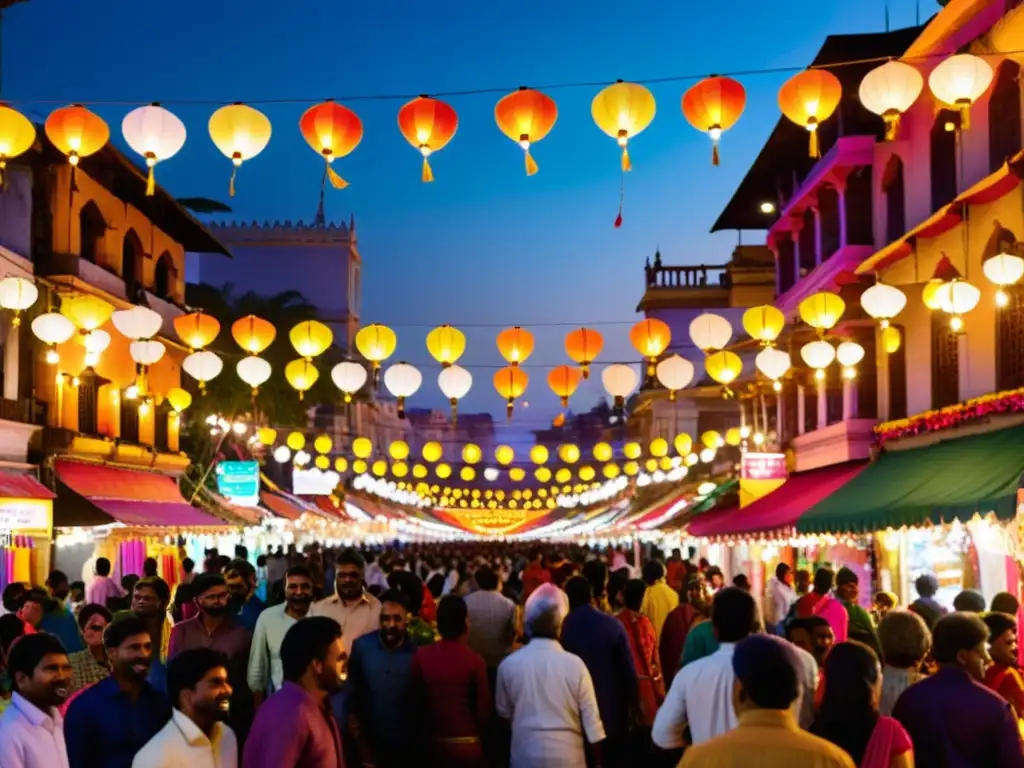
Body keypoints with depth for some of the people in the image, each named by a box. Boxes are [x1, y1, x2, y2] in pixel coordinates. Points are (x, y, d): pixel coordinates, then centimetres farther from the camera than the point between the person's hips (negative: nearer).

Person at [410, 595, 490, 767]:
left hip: (435, 743, 3)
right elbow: (483, 707, -7)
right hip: (469, 745, -3)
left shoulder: (421, 656, -7)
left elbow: (416, 700, 2)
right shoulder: (475, 661, -15)